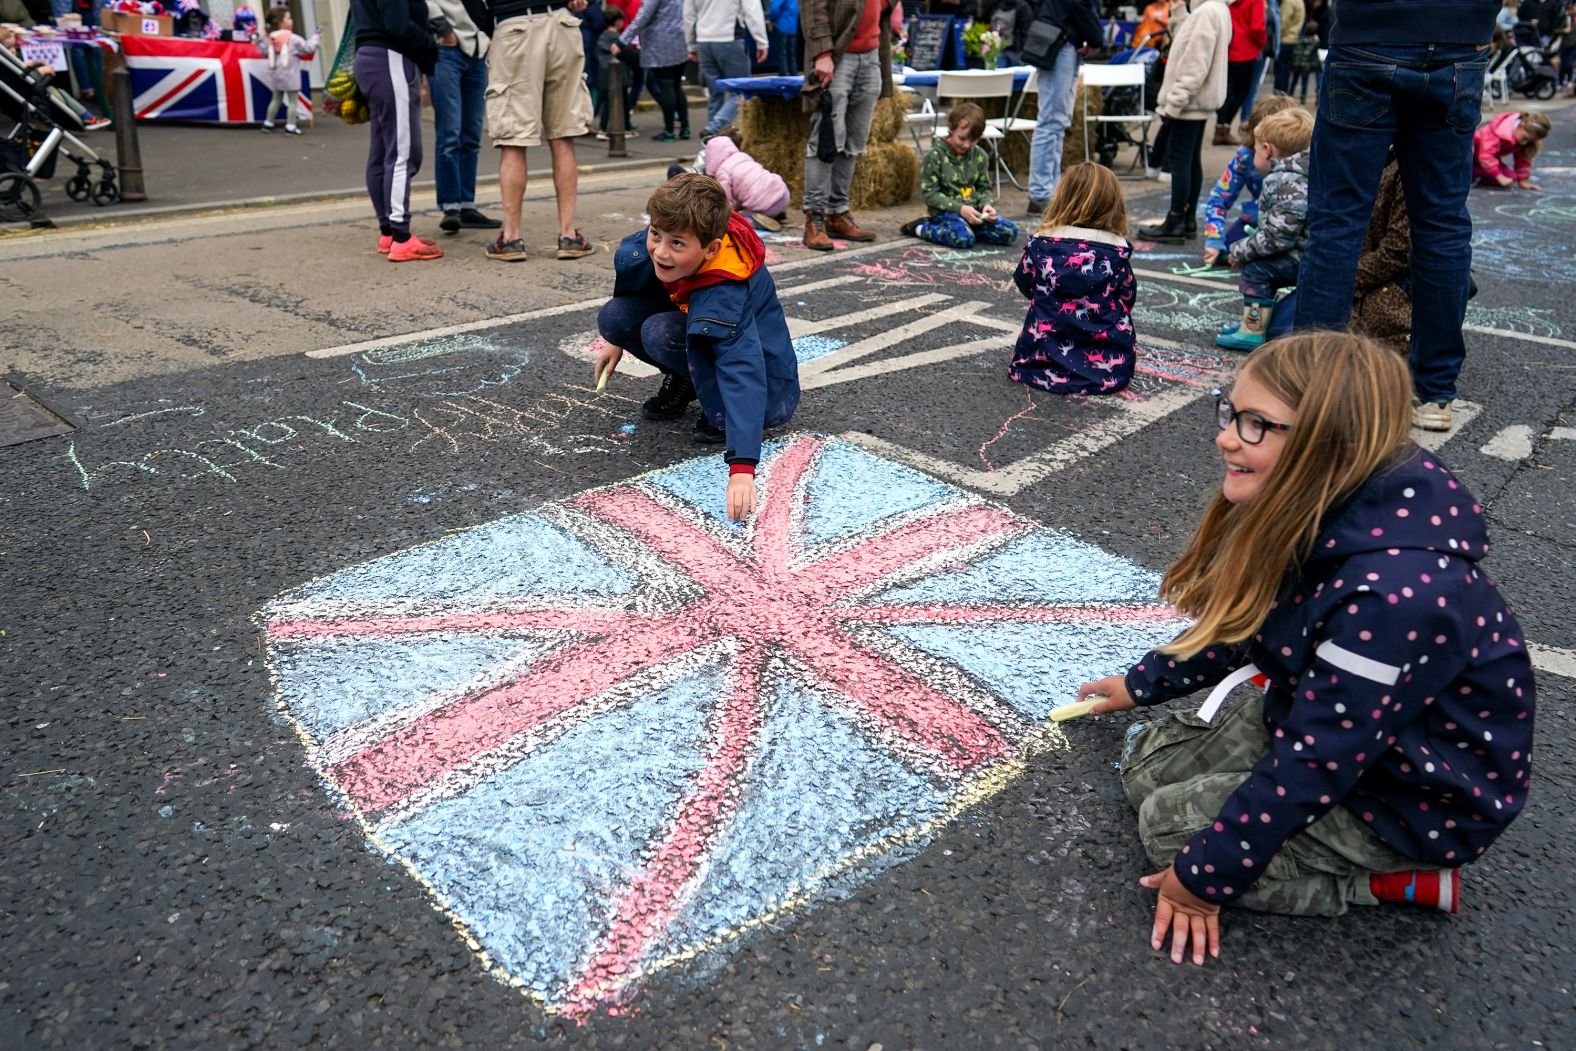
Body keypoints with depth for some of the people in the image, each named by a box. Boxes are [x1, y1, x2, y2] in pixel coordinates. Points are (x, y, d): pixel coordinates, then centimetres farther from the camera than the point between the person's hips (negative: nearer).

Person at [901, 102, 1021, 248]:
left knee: (1009, 232, -14)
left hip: (973, 210, 5)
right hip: (946, 211, -5)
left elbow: (984, 188, 15)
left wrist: (986, 204, -10)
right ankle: (921, 228, -10)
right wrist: (960, 208, -20)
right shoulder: (935, 156, -9)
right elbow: (929, 193, -11)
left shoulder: (980, 156, 6)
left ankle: (967, 228, 3)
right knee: (964, 239, -36)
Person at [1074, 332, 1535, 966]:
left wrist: (1206, 873, -19)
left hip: (1417, 798, -8)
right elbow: (1238, 626, 8)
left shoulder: (1394, 594, -38)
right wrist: (1142, 684, 20)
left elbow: (1316, 762, -30)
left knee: (1169, 824, -9)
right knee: (1148, 765, 5)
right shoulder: (1315, 516, -11)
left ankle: (1402, 881, 0)